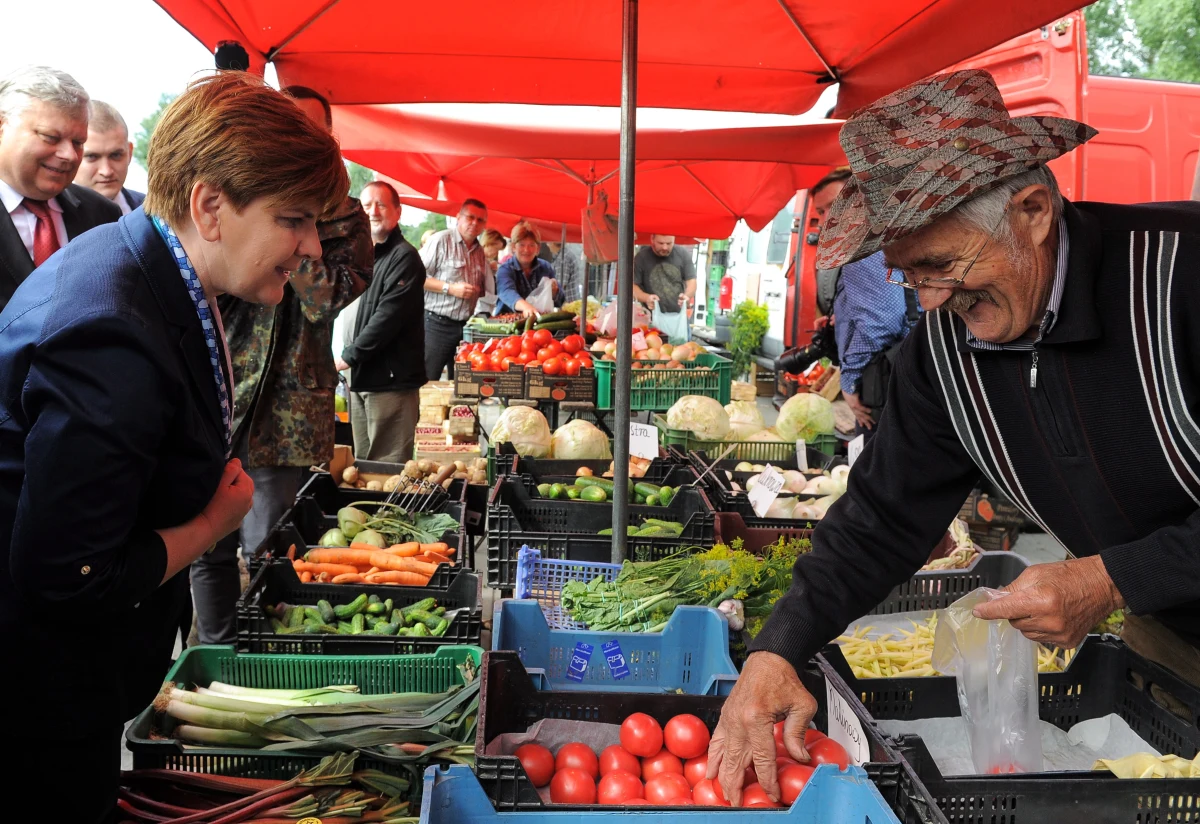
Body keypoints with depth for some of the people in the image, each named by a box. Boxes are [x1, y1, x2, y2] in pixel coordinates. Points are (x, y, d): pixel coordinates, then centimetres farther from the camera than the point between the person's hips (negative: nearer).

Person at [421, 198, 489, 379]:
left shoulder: (480, 252, 14)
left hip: (466, 326, 7)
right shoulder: (441, 240, -8)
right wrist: (450, 288, -17)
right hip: (437, 323, -7)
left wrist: (478, 291, 5)